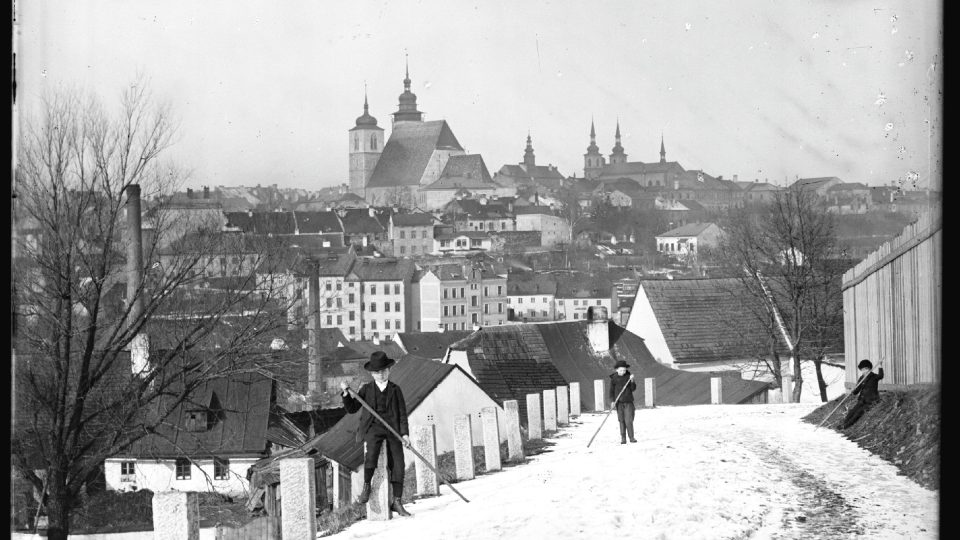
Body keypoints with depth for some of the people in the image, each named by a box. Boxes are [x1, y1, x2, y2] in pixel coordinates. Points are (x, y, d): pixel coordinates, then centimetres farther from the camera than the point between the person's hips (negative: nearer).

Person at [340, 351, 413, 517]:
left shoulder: (395, 389, 12)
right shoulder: (366, 389, 13)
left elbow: (402, 413, 8)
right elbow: (351, 409, 14)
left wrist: (405, 433, -3)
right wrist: (346, 394, -3)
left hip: (393, 428, 1)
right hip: (373, 427, -1)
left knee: (397, 464, -6)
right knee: (371, 454, -30)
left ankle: (397, 502, 3)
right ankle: (366, 486, -7)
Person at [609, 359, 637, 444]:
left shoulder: (628, 376, 3)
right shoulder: (614, 378, 0)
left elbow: (633, 389, 1)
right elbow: (611, 390, 3)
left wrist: (632, 381, -14)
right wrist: (612, 401, -7)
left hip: (628, 402, 0)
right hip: (619, 402, 0)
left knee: (629, 420, -6)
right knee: (622, 421, 1)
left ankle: (631, 437, 1)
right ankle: (623, 438, 6)